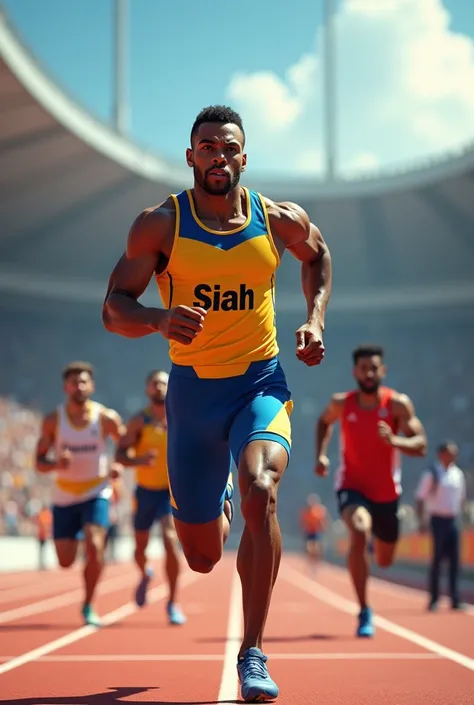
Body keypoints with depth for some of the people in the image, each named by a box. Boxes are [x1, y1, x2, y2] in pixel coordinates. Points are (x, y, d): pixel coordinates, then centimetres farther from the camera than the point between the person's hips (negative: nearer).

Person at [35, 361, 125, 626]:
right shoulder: (53, 420, -6)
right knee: (66, 561, 3)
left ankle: (88, 605, -3)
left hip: (96, 493, -2)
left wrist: (119, 466, -15)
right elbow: (39, 462, -3)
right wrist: (56, 463, -25)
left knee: (94, 546, -23)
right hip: (64, 497, 2)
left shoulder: (106, 418, -9)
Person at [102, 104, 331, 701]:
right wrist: (159, 320, -29)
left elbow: (317, 253, 21)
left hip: (261, 383, 0)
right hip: (193, 389, 0)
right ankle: (215, 511, 51)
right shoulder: (160, 225, -7)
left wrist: (315, 320, 6)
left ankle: (252, 656, -20)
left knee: (259, 491, -31)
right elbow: (114, 309, -8)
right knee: (202, 558, 9)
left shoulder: (279, 221, -1)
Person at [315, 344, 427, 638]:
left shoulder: (398, 404, -14)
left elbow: (421, 446, -18)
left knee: (385, 561, 16)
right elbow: (324, 422, 15)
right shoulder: (341, 403, -8)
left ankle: (374, 541, 56)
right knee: (359, 533, -32)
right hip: (352, 485, -1)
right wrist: (321, 454, 1)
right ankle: (365, 613, -23)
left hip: (387, 491, 1)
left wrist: (394, 440, -37)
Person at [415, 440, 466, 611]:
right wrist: (422, 521, -13)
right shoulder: (432, 473, -6)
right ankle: (434, 600, 4)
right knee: (437, 559, -2)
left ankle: (455, 599, 6)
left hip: (454, 520, 5)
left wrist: (460, 516, 13)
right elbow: (420, 498, -6)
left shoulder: (458, 473, 10)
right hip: (439, 519, -5)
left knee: (455, 560, 3)